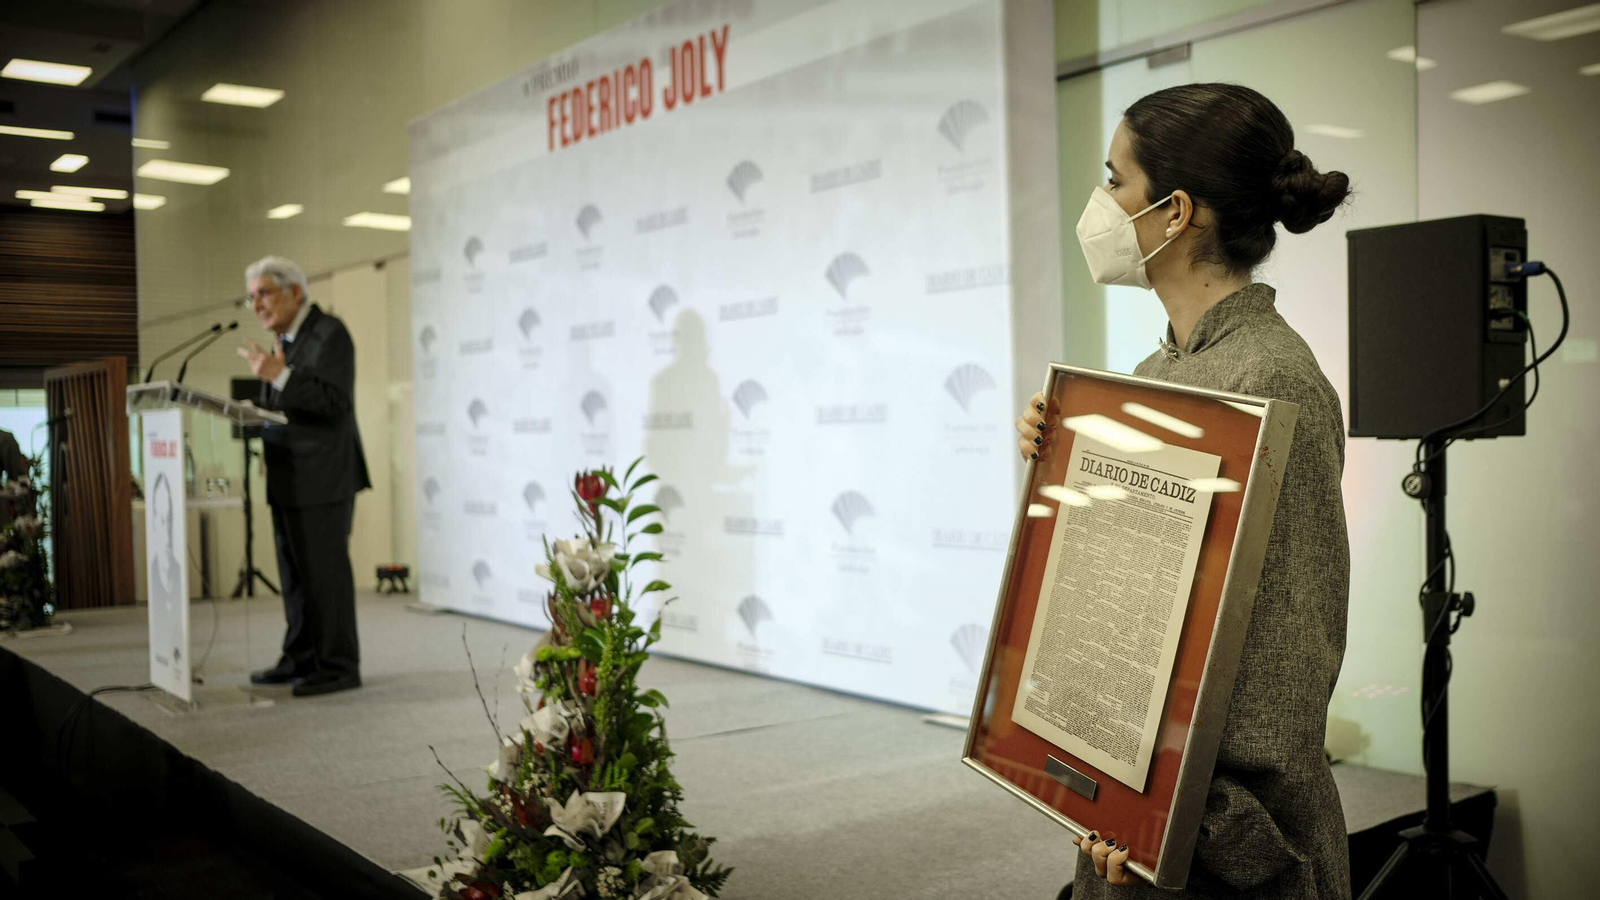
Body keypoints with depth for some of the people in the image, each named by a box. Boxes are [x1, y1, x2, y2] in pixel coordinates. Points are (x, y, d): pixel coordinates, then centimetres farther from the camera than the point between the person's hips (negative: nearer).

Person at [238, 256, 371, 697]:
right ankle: (301, 659, 23)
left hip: (322, 477, -9)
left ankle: (339, 666, 2)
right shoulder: (285, 339, 17)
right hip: (288, 479, 9)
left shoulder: (329, 334, -11)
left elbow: (336, 404, -21)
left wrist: (279, 375, -24)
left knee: (324, 572, -5)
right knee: (295, 574, 14)